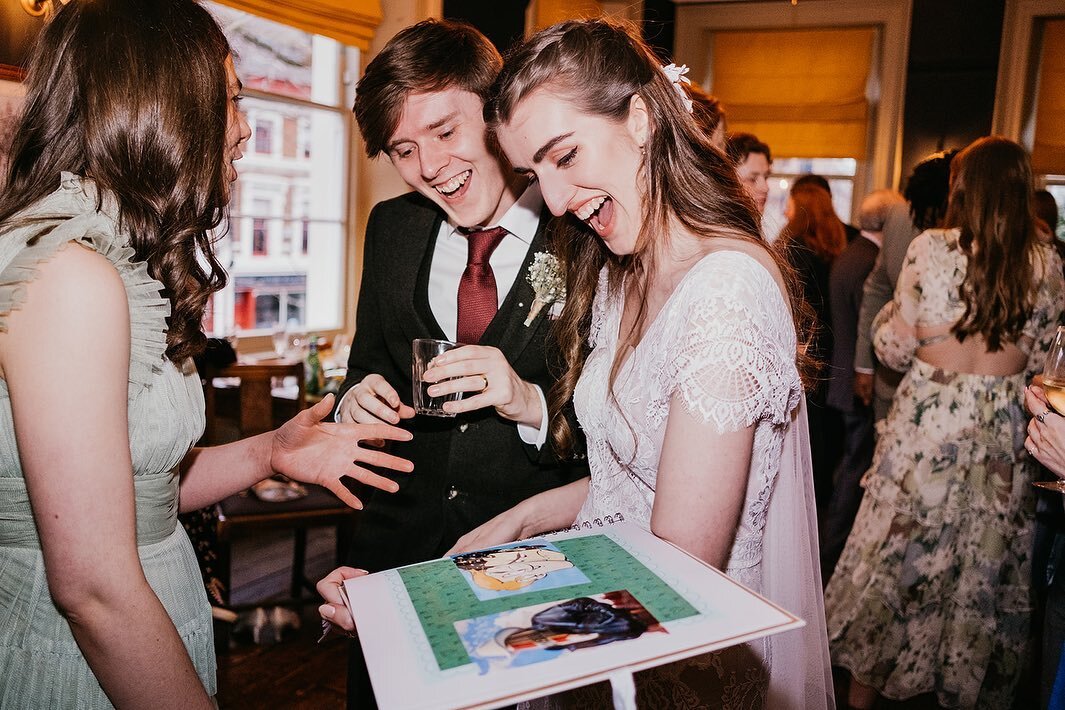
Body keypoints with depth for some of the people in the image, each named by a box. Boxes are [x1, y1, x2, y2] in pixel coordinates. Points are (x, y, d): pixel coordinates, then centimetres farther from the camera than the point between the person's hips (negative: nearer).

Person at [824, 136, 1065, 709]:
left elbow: (895, 348, -6)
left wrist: (890, 318, 13)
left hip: (926, 420, -2)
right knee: (983, 562, 15)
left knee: (897, 550, 9)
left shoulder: (931, 248, -9)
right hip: (1003, 432, 3)